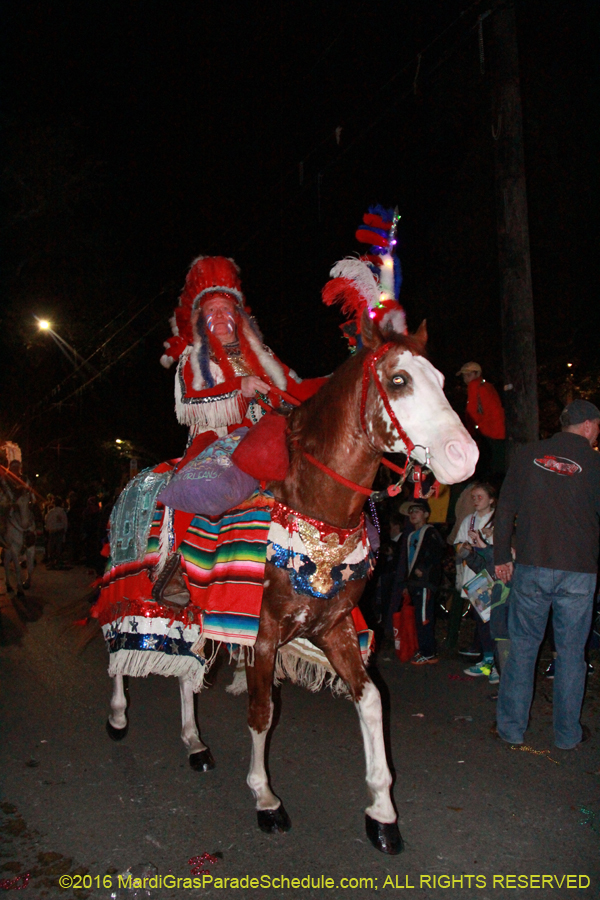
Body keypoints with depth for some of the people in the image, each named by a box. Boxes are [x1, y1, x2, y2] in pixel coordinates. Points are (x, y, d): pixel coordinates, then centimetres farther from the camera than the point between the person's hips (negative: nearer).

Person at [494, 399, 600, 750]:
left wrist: (502, 556, 10)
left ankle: (511, 727, 17)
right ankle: (568, 732, 21)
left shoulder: (529, 455, 3)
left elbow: (506, 508, 4)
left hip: (531, 568, 1)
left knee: (523, 646, 11)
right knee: (571, 651, 10)